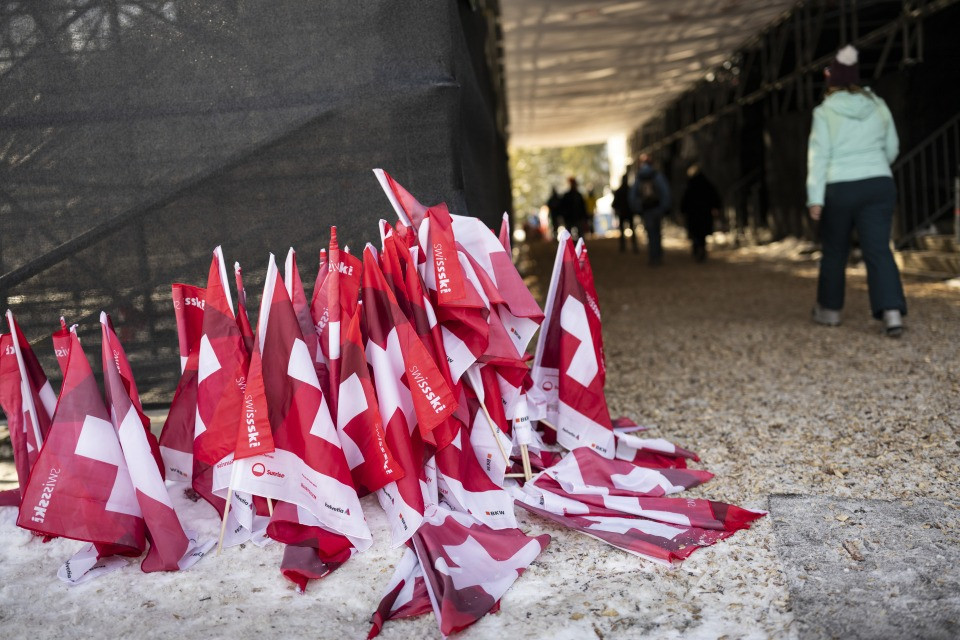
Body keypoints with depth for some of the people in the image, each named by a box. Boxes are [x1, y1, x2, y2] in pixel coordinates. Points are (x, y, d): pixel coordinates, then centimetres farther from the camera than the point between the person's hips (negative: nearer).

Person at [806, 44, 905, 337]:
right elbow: (891, 148, 14)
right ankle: (892, 311, -17)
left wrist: (815, 198, -12)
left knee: (834, 251, 14)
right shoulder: (878, 106, 7)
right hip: (879, 186, 3)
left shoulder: (825, 111, -6)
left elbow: (819, 156, -11)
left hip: (839, 190, -2)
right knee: (878, 250, -3)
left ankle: (829, 309, 26)